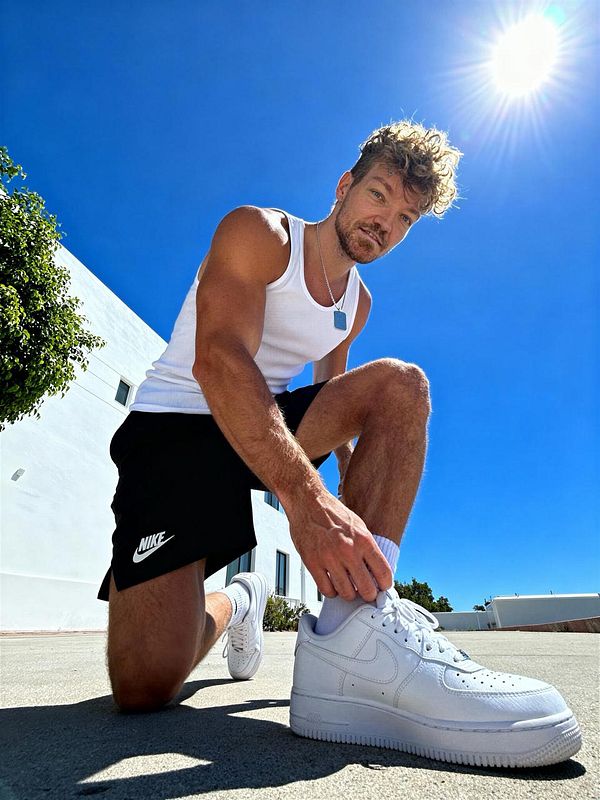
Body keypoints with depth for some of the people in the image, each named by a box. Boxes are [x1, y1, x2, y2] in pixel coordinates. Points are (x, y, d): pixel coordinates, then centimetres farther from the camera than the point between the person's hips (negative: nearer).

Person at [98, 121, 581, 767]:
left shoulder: (357, 302, 13)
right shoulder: (258, 232, -9)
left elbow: (331, 397, 18)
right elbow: (218, 359, -25)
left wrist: (356, 524, 12)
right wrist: (305, 496, -39)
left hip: (274, 427, 6)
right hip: (177, 424, -5)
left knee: (400, 384, -17)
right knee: (145, 681, -21)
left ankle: (357, 624, -25)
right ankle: (232, 604, 16)